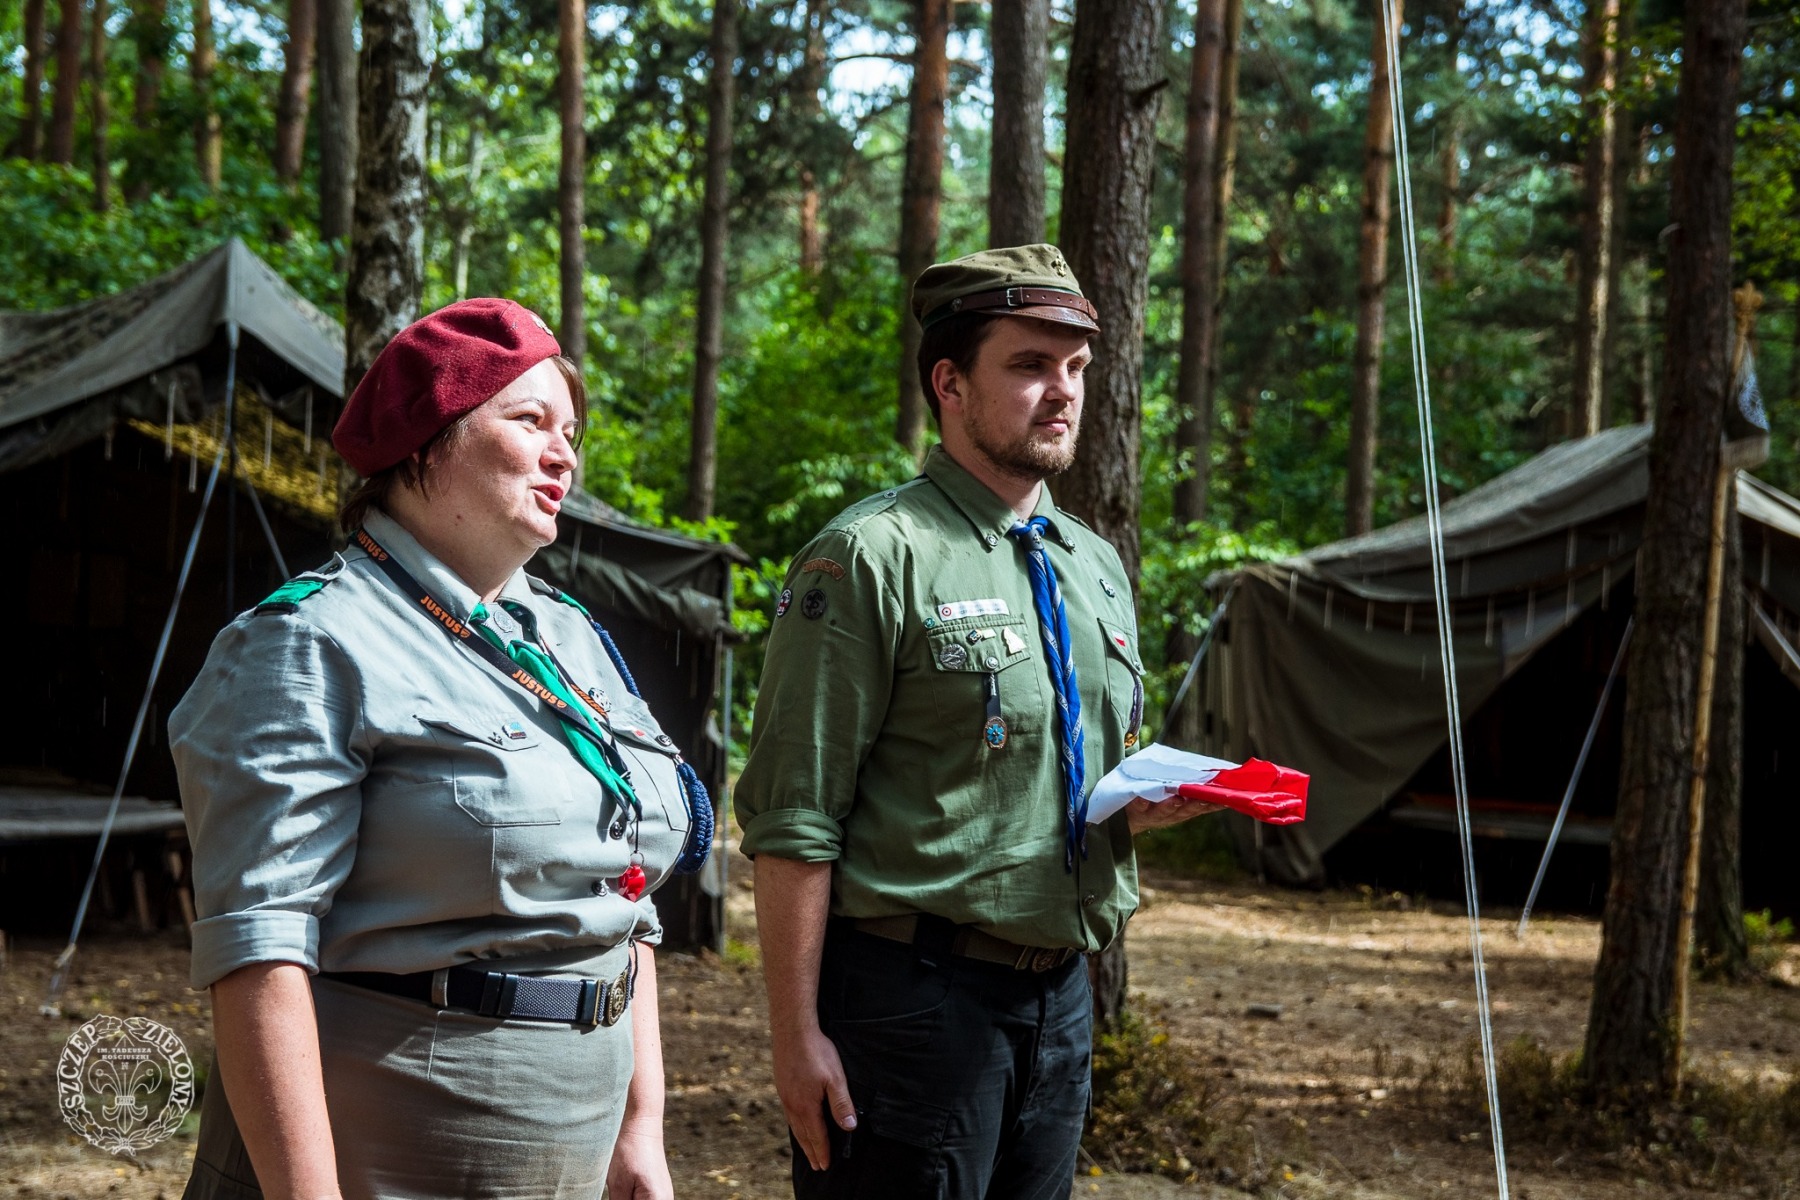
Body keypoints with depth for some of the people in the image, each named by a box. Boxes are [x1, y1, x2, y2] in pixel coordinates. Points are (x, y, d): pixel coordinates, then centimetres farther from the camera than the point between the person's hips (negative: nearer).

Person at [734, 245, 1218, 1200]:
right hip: (915, 997, -7)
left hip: (1060, 995, 7)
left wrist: (1144, 800, 2)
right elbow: (792, 823, -13)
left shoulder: (1097, 567, 13)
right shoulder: (874, 557, -10)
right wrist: (797, 1037, -17)